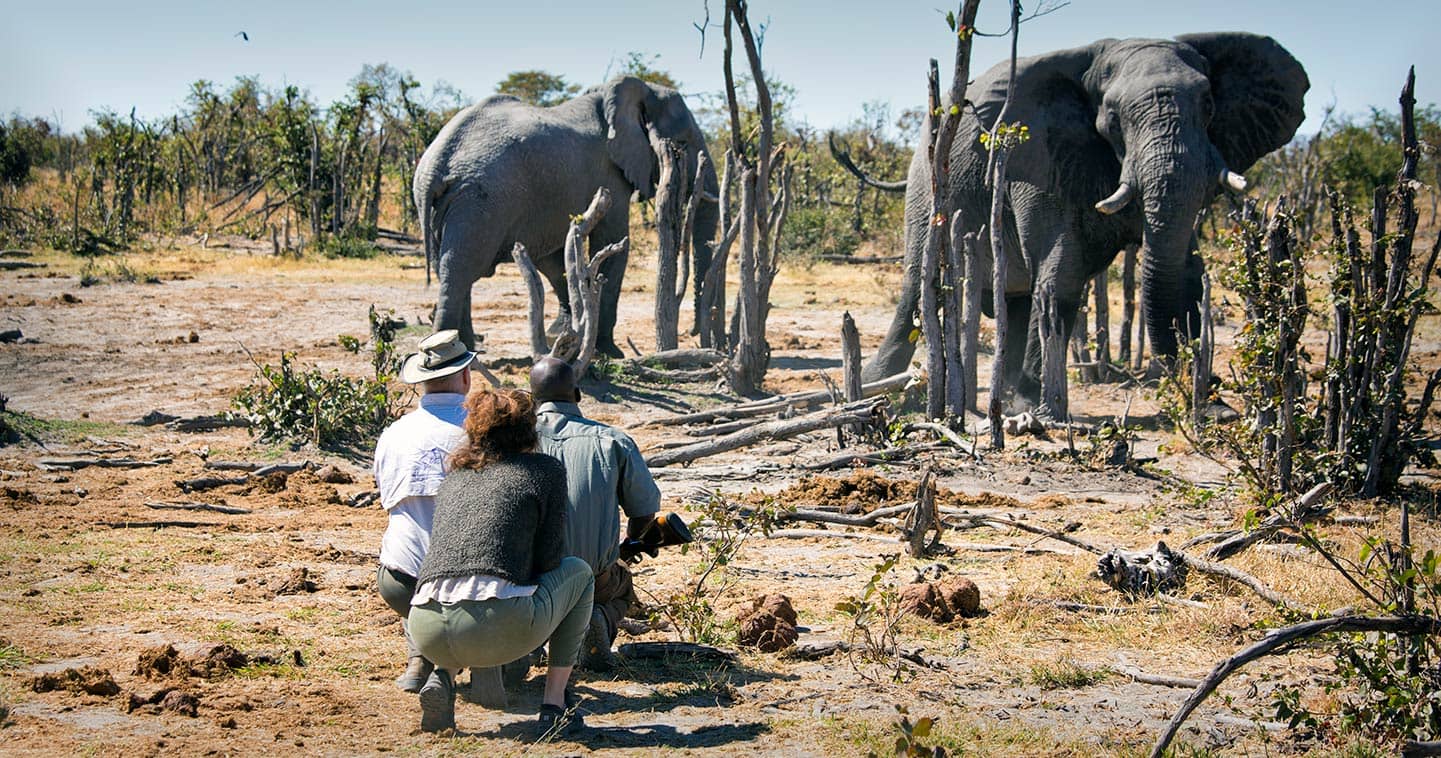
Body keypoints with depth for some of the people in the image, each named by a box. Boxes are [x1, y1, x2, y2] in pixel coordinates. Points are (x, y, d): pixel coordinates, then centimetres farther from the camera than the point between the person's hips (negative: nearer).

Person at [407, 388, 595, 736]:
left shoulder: (454, 476, 26)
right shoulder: (546, 469, 13)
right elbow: (548, 559, 9)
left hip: (427, 634, 4)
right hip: (498, 629, -4)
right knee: (579, 572, 26)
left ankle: (443, 675, 10)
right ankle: (554, 704, 16)